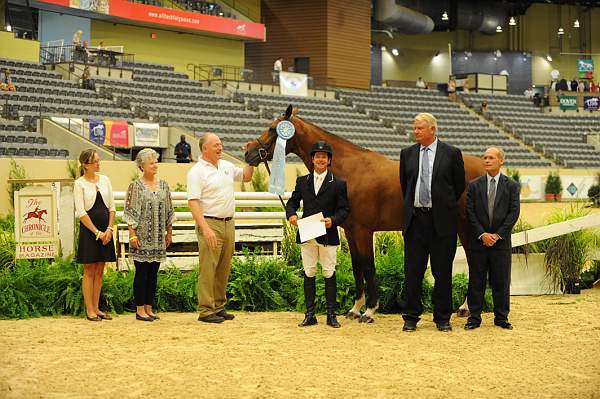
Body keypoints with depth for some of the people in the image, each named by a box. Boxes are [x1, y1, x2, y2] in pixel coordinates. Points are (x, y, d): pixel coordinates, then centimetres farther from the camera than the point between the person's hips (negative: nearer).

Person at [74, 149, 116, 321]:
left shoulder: (105, 180, 8)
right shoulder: (79, 184, -6)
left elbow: (112, 207, 9)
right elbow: (81, 212, -10)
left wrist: (109, 229, -4)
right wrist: (97, 232, -13)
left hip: (105, 231, 5)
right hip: (88, 230, -5)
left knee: (99, 271, 9)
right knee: (89, 270, 0)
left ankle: (96, 308, 16)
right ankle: (90, 310, 5)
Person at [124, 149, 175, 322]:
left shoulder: (163, 185, 10)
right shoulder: (136, 186, -5)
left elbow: (169, 211, 15)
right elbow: (130, 212, -7)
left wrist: (169, 233, 12)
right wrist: (132, 235, -12)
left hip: (158, 238, 5)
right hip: (142, 236, -5)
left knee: (153, 273, 8)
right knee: (142, 272, -2)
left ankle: (149, 308, 15)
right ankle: (140, 309, 4)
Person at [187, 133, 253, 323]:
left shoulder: (227, 166, 14)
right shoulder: (197, 171, -9)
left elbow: (246, 176, 30)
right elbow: (193, 202, -17)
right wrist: (205, 228, -25)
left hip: (229, 224, 7)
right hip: (210, 223, -7)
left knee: (224, 269, 11)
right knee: (208, 269, -6)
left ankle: (219, 307, 19)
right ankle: (205, 311, -3)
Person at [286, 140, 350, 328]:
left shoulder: (338, 184, 0)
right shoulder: (302, 181, 9)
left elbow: (344, 209, -1)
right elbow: (293, 201, 12)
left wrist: (333, 220, -20)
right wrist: (291, 214, -9)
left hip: (327, 235, -2)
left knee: (329, 274, 3)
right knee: (309, 274, 7)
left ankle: (331, 315, 10)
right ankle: (310, 315, 12)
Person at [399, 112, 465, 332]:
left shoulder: (452, 154, -1)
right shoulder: (407, 154, 7)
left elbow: (460, 186, 7)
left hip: (442, 220, -2)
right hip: (415, 219, 2)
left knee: (443, 272, 5)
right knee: (412, 271, 4)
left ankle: (442, 318, 14)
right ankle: (411, 318, 13)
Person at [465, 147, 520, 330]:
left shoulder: (511, 186, 4)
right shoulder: (474, 185, 6)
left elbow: (514, 213, -2)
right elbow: (470, 212, 1)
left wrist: (498, 235, -10)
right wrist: (482, 234, -10)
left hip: (501, 241, 0)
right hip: (478, 240, 1)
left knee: (501, 282, 4)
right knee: (476, 281, 3)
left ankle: (501, 318, 13)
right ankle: (474, 317, 9)